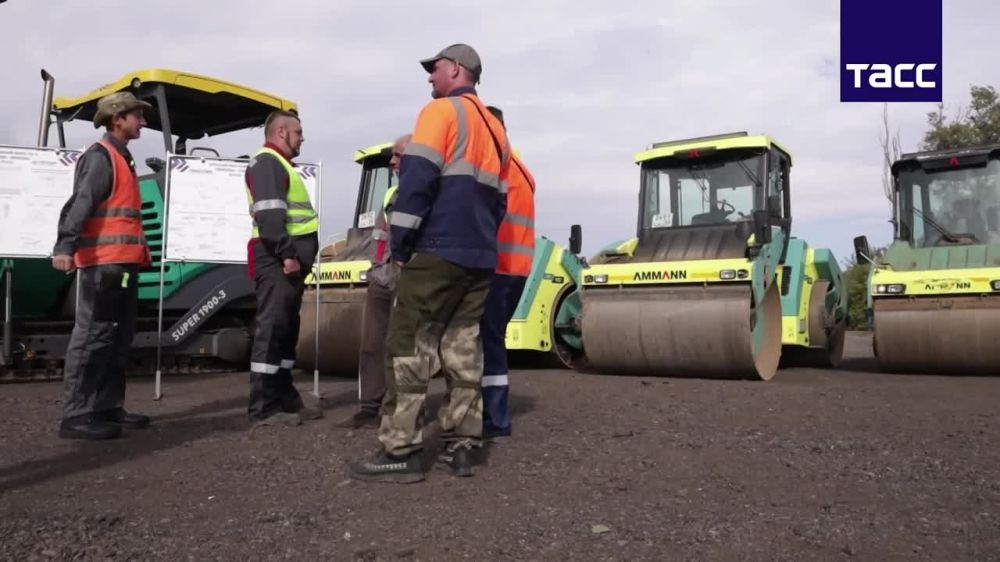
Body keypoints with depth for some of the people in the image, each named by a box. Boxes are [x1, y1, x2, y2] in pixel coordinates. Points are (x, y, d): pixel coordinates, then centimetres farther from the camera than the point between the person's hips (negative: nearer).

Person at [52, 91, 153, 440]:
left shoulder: (121, 158, 23)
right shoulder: (100, 156, -6)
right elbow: (79, 203, -19)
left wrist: (138, 254, 25)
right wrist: (65, 247, -30)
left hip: (123, 262, 10)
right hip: (104, 262, -10)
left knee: (119, 337, 13)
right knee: (92, 336, -10)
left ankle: (108, 407, 20)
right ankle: (76, 415, -8)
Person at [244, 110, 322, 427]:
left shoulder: (281, 165, 27)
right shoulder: (266, 162, -7)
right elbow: (269, 214, -20)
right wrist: (286, 253, -25)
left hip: (289, 260, 11)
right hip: (277, 259, -11)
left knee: (286, 329, 12)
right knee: (272, 328, -10)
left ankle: (285, 399, 19)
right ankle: (263, 409, -8)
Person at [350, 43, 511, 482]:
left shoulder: (441, 111, -3)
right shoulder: (494, 129, 23)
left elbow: (417, 179, -14)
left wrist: (400, 243, -10)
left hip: (438, 250, -8)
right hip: (479, 257, 8)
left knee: (409, 346, -5)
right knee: (463, 347, 8)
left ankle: (400, 451, -6)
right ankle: (461, 447, 10)